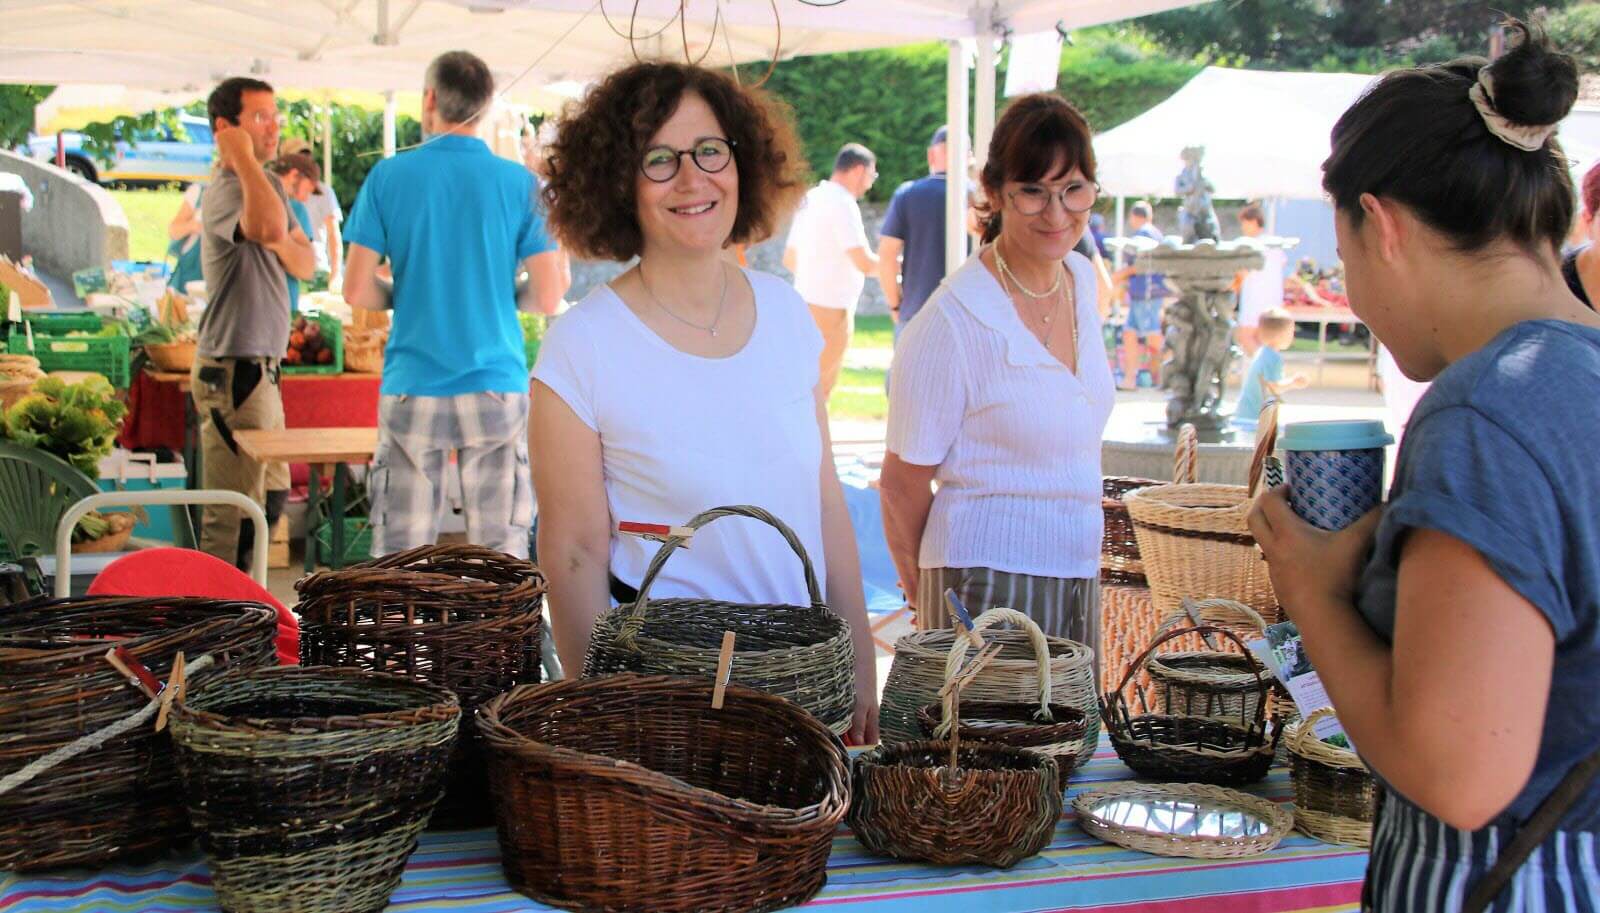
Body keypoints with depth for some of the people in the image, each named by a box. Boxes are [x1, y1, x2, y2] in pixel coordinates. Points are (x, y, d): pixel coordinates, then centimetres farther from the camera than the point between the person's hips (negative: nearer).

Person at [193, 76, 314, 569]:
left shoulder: (269, 184, 15)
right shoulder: (225, 192, -16)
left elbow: (306, 264, 13)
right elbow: (269, 225, -39)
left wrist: (283, 245, -10)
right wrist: (243, 157, -25)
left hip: (260, 369, 10)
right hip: (233, 371, -10)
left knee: (271, 498, 20)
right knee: (235, 513, -8)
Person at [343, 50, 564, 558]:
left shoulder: (389, 177, 0)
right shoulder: (519, 183, 0)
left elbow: (356, 291, -2)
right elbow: (549, 297, -1)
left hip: (411, 389, 0)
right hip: (497, 388, 0)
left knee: (400, 554, 6)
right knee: (501, 551, 4)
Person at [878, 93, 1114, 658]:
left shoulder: (1082, 280, 6)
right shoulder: (953, 320, -18)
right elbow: (903, 483, -10)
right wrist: (925, 590, 3)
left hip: (1078, 575, 7)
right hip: (989, 582, -7)